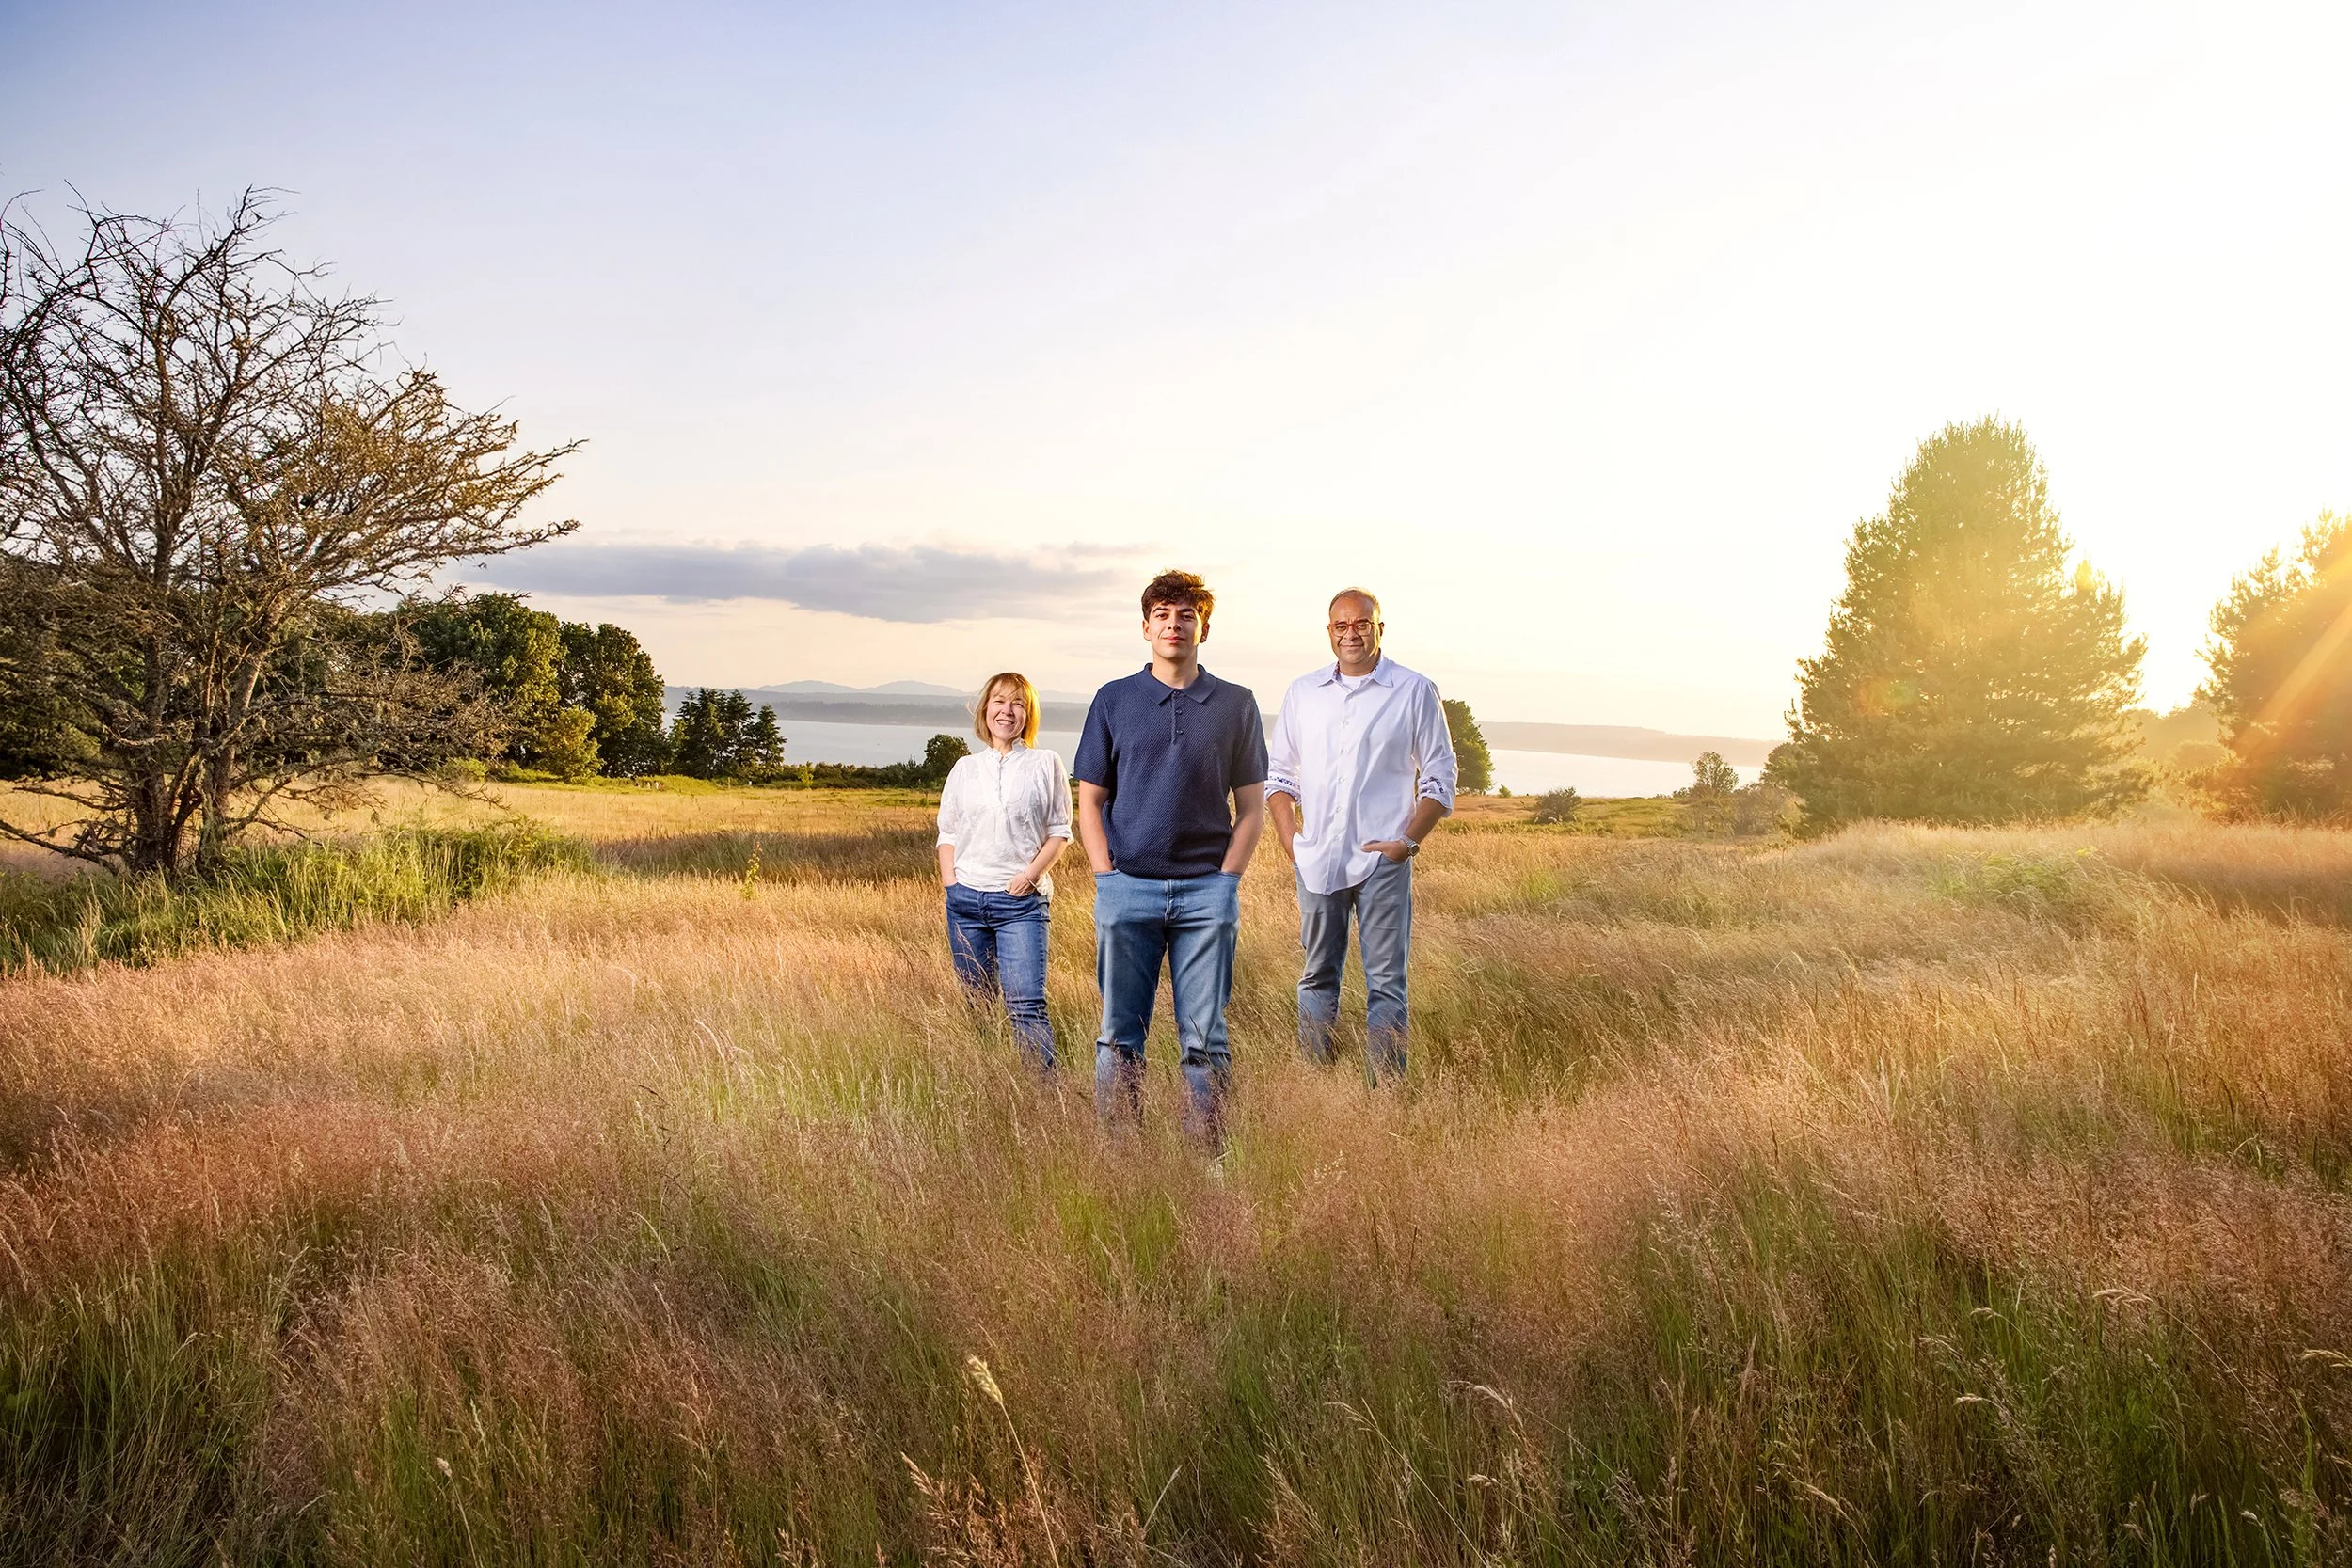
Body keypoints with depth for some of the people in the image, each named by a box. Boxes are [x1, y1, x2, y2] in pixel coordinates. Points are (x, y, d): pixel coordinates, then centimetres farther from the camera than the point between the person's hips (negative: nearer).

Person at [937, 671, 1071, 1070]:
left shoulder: (1046, 764, 5)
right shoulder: (965, 768, 13)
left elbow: (1059, 830, 4)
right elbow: (947, 831, 17)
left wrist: (1032, 873, -10)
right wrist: (949, 879, 2)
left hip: (1021, 901, -3)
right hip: (965, 899, 4)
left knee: (1026, 1003, -14)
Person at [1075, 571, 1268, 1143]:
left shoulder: (1236, 705, 7)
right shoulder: (1113, 700, 7)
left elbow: (1251, 806, 8)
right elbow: (1090, 801, 8)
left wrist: (1225, 881, -2)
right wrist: (1108, 878, -2)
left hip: (1207, 891, 0)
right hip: (1126, 889, 0)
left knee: (1204, 1039, 3)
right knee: (1120, 1036, 6)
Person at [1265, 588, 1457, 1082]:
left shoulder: (1415, 691, 1)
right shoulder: (1302, 692, 11)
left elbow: (1439, 778, 3)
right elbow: (1277, 773, 16)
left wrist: (1409, 840, -7)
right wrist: (1289, 839, 4)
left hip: (1383, 861, -3)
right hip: (1317, 860, 3)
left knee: (1386, 980, -2)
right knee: (1318, 976, 10)